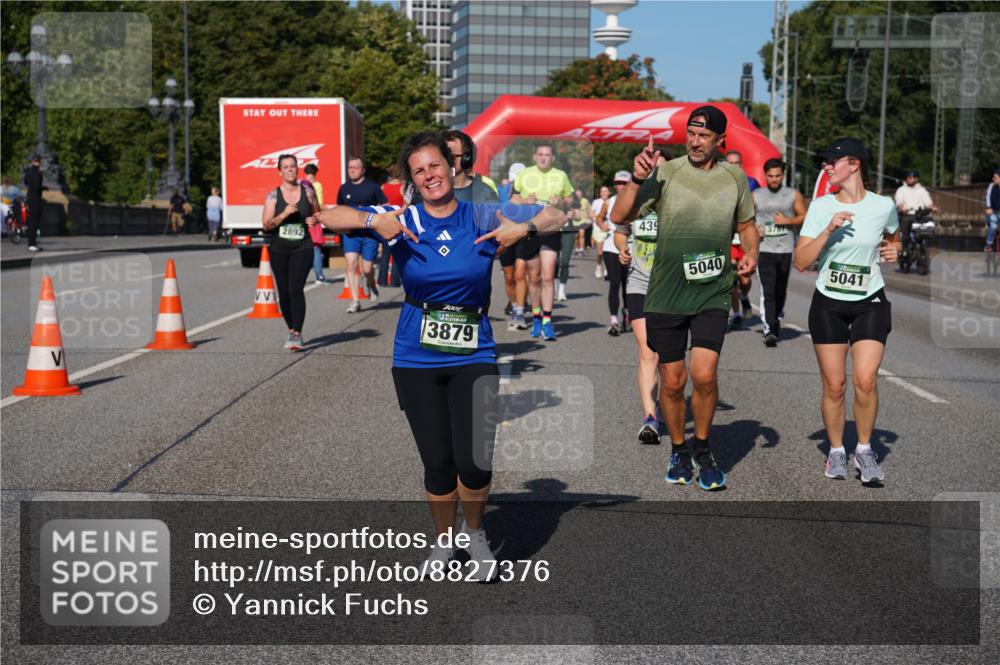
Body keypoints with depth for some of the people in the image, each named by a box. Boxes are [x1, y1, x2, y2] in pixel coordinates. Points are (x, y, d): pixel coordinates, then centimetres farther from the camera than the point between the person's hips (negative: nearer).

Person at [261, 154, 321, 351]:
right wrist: (285, 213, -20)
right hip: (279, 249, 1)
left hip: (302, 248, -1)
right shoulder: (273, 196, -1)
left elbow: (318, 214, 18)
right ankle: (291, 331, 27)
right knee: (284, 293, 7)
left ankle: (297, 335, -18)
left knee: (296, 289, -18)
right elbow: (267, 225, -7)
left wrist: (314, 220, -5)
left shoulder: (307, 192, 2)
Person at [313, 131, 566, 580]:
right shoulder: (402, 222, 0)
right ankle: (444, 543, 30)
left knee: (474, 462, -9)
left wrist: (524, 229, -18)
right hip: (416, 360, 1)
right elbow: (327, 216, -4)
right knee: (437, 463, 5)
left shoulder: (484, 218, -1)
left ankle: (476, 535, 21)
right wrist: (372, 221, -21)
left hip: (473, 357, -1)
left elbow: (556, 217, 2)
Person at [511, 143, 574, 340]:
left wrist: (561, 202, -6)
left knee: (547, 277, -12)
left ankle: (547, 321, -10)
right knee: (533, 277, 9)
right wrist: (525, 201, -9)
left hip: (551, 230, -1)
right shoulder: (524, 175, 8)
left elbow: (569, 200, 16)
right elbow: (513, 200, 12)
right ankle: (536, 317, 24)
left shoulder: (561, 176, 9)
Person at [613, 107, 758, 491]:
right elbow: (620, 217, -11)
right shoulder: (665, 172, -5)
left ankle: (702, 449, 12)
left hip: (712, 292, 1)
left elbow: (746, 224, 20)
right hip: (665, 293, -1)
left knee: (704, 374, -13)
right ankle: (679, 452, 30)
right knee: (672, 381, 6)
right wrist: (636, 180, -26)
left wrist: (751, 253, 1)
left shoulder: (734, 178, 5)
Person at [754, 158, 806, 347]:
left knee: (781, 291, 12)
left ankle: (776, 319, 36)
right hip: (764, 249, -1)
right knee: (767, 291, -13)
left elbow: (804, 217, 8)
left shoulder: (793, 195, 6)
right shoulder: (756, 195, 6)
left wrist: (787, 221, -9)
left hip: (786, 249, 2)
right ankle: (769, 330, -19)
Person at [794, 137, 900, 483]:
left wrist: (894, 251, -1)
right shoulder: (820, 206, -4)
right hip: (828, 304, 1)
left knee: (865, 380, -14)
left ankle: (864, 450, 7)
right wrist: (829, 230, -21)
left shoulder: (883, 206, -3)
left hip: (870, 303, -1)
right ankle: (836, 451, 22)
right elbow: (801, 263, -10)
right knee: (834, 385, 2)